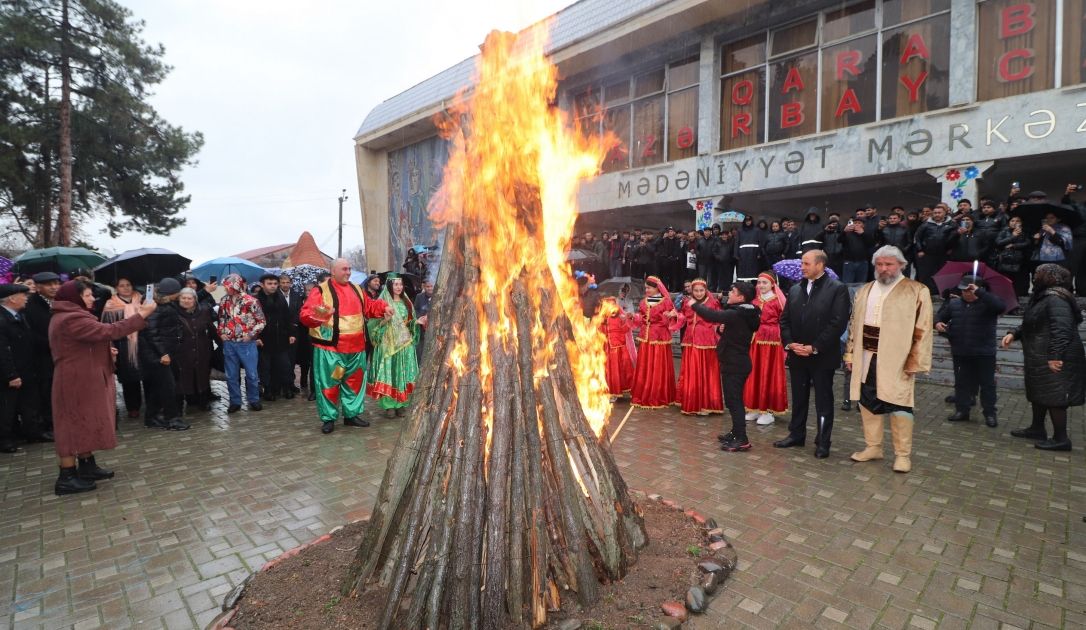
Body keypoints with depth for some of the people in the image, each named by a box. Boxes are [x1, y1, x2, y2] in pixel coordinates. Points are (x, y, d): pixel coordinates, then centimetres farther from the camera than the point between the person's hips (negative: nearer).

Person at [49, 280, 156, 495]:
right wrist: (141, 315, -29)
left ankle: (87, 467, 26)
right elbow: (107, 331, -30)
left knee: (84, 424, 16)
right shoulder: (71, 319, -21)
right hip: (78, 381, -11)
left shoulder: (67, 317, 15)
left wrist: (106, 350, 11)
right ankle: (66, 478, 5)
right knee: (76, 425, -3)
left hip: (83, 378, 11)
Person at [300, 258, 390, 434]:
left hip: (355, 347, 6)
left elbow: (369, 306, 23)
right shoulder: (321, 290, -7)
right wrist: (317, 316, -36)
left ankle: (351, 414, 26)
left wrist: (383, 308, 4)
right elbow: (305, 315, -14)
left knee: (354, 381, 13)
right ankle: (328, 418, 14)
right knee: (329, 383, 1)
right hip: (330, 348, -6)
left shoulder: (356, 289, 13)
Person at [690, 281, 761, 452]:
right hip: (738, 362, 10)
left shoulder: (737, 314, -21)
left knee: (733, 401, -5)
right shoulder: (744, 313, 10)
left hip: (733, 364, -10)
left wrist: (694, 305, -11)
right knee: (734, 399, 17)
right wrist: (723, 329, -3)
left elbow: (712, 315, -25)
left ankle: (742, 439, -1)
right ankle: (736, 433, 28)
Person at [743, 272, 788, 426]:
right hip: (754, 341, 5)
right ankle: (755, 408, 18)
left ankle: (768, 411, 8)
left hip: (771, 341, -5)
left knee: (768, 375, 0)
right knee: (754, 374, 8)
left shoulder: (778, 301, -5)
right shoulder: (754, 300, 11)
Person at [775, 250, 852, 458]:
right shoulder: (795, 290, 10)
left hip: (822, 356, -5)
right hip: (796, 355, 5)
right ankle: (796, 435, 27)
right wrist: (789, 343, -5)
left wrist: (815, 347, -17)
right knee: (798, 397, 15)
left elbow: (838, 323, -14)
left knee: (823, 400, 6)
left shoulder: (837, 289, -7)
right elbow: (785, 319, 11)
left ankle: (822, 443, 16)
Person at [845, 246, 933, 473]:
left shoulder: (916, 291, -3)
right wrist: (851, 354, 10)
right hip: (866, 359, 5)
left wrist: (916, 362, -11)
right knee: (868, 403, 12)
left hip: (896, 361, -5)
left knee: (898, 407, 1)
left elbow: (922, 330, -7)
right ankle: (873, 446, 26)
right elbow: (854, 324, 15)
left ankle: (902, 454, 15)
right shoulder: (865, 290, 13)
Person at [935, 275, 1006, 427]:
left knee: (987, 384, 7)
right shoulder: (954, 303, 4)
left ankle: (990, 413, 19)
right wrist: (938, 323, -10)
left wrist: (979, 292, -32)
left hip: (984, 354, -4)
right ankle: (962, 410, 22)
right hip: (960, 353, 4)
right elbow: (941, 315, 14)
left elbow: (1001, 306, -30)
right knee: (961, 383, 12)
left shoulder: (987, 303, -9)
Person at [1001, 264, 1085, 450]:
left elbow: (1061, 329, -28)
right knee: (1039, 394, 19)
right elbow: (1031, 325, 23)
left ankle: (1061, 439, 5)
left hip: (1055, 360, -11)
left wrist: (1054, 356, -31)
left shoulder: (1055, 298, -19)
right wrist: (1014, 334, 7)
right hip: (1041, 359, 11)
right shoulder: (1044, 297, 15)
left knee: (1054, 397, -4)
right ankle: (1037, 428, 31)